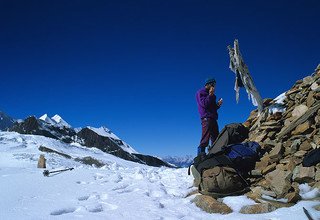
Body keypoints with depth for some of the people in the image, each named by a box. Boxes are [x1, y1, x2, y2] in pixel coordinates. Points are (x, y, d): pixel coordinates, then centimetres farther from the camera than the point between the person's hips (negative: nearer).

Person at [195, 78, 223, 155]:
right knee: (205, 139, -16)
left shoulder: (211, 95, 26)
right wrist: (210, 95, -10)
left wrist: (218, 104, 9)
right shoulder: (200, 92, 2)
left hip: (213, 118, 9)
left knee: (215, 139, 5)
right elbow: (204, 104, -12)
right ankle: (201, 154, -18)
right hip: (206, 118, -9)